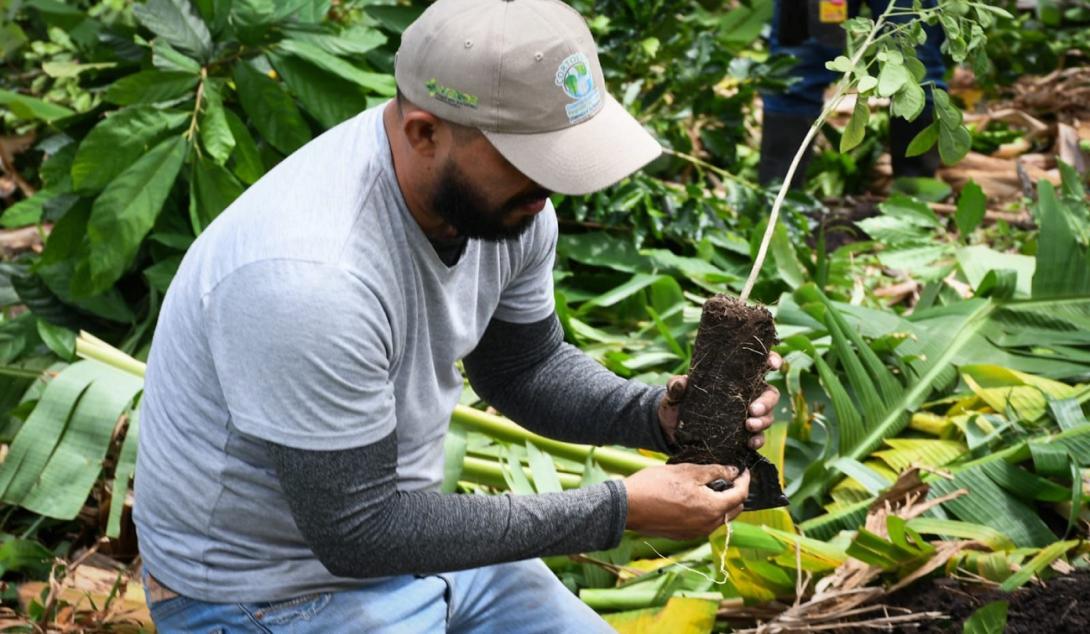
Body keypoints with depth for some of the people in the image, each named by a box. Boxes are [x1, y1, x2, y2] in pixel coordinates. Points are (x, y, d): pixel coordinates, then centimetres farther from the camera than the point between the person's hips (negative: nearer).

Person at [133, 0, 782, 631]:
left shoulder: (504, 197, -10)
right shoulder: (311, 279, -35)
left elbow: (523, 367, 7)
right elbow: (357, 532, -27)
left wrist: (658, 414, -13)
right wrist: (617, 510, -25)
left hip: (405, 524, 7)